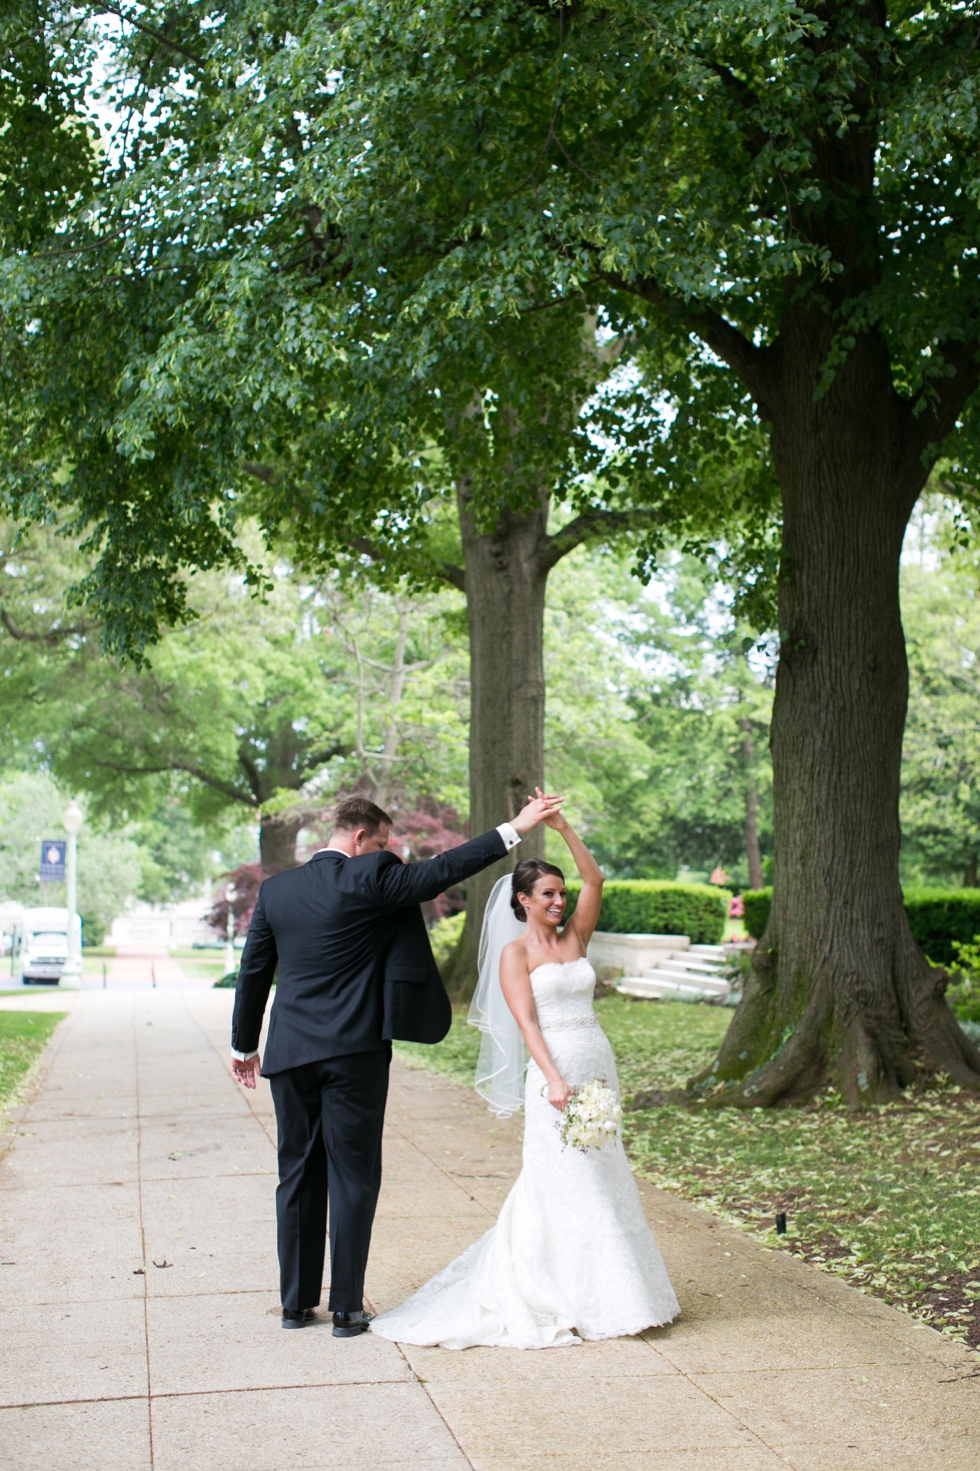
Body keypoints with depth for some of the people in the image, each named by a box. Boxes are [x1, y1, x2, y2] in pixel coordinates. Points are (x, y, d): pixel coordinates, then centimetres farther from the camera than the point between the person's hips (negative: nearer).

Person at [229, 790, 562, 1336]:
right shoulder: (369, 879, -9)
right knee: (353, 1178, 2)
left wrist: (244, 1046, 22)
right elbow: (441, 871, -9)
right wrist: (514, 830, -4)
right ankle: (347, 1308, 5)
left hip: (290, 1053, 5)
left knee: (298, 1176, 12)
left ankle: (296, 1302, 18)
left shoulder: (276, 889, 7)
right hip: (353, 1052, -5)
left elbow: (253, 972, 12)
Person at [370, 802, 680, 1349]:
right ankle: (569, 1301, 2)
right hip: (556, 1072, -6)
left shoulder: (573, 939, 13)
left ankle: (609, 1295, 18)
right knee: (565, 1184, -5)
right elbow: (526, 1022, -11)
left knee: (604, 1179, 9)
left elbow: (595, 879, 6)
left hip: (599, 1068, 6)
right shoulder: (515, 952, -3)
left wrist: (563, 827, -2)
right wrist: (554, 1079, -22)